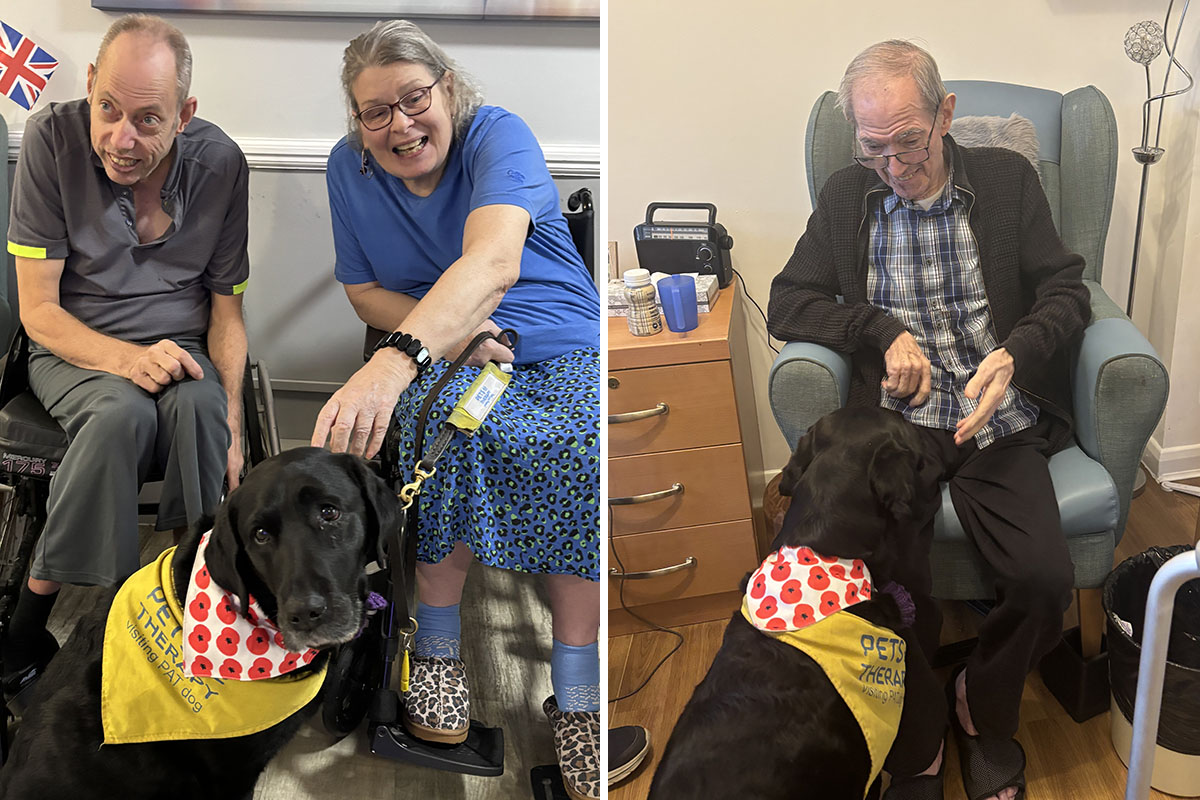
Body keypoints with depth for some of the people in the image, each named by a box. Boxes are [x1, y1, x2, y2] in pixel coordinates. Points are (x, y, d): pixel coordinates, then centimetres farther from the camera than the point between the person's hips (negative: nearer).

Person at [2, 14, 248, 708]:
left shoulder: (220, 163, -7)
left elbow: (226, 307, 2)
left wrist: (231, 420, -13)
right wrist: (127, 359, -29)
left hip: (180, 350, 2)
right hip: (76, 348, -1)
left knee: (199, 405, -34)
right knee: (123, 410, -35)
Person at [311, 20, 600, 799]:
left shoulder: (499, 135, -13)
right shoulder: (349, 166, 2)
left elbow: (493, 262, -33)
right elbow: (364, 290, 10)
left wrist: (397, 359, -50)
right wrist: (449, 333, -13)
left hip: (561, 344, -2)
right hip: (437, 346, 2)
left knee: (585, 447, -34)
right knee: (444, 421, -35)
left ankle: (576, 696, -22)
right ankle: (439, 646, -17)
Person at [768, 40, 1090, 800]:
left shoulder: (1009, 180, 8)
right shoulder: (847, 196, 9)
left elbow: (1067, 293, 5)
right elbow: (789, 305, 6)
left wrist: (1015, 355, -16)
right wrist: (883, 332, -10)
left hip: (1000, 421, 1)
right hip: (897, 422, 0)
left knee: (1045, 577, -23)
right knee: (892, 579, -26)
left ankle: (984, 714, 10)